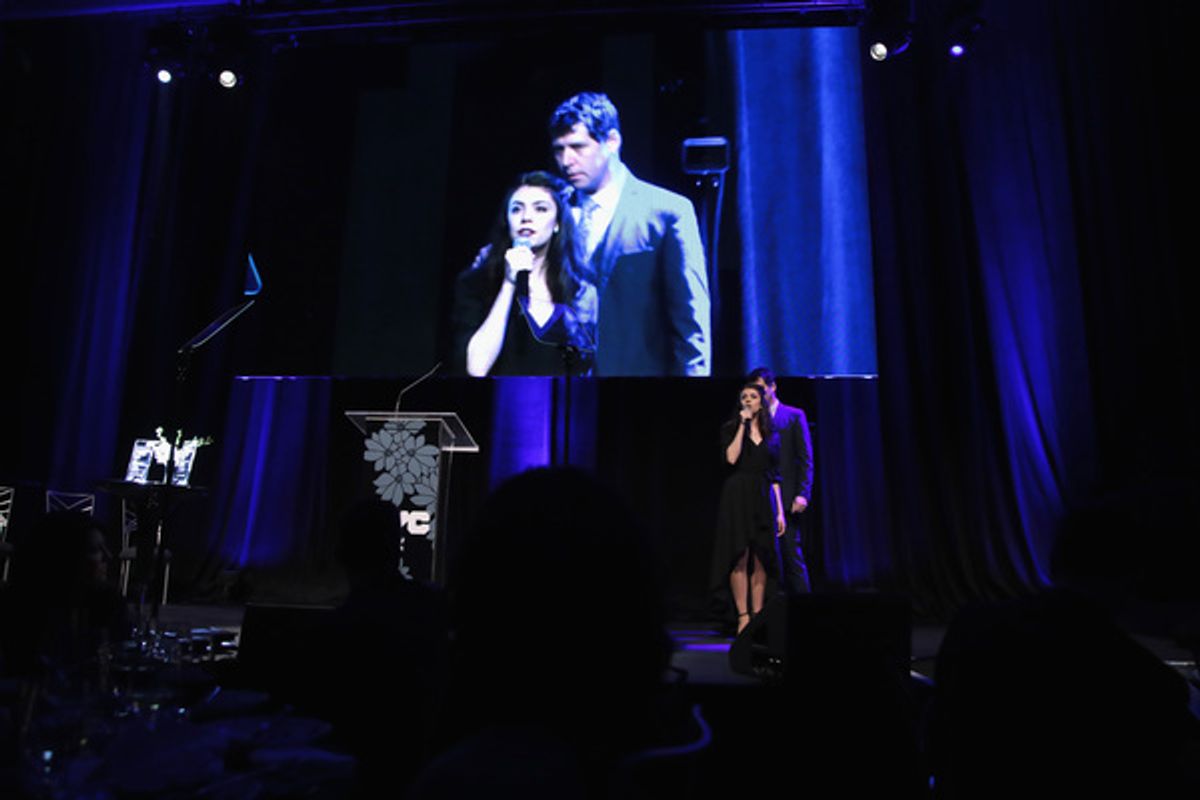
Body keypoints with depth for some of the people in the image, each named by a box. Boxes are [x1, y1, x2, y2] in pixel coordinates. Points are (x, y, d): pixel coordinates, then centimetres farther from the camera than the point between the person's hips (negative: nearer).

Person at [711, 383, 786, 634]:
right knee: (740, 559, -7)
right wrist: (743, 425, -10)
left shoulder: (771, 435, 15)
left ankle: (757, 617, 7)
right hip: (738, 496, -3)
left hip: (763, 499, 3)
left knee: (760, 560, 2)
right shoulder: (730, 428, 6)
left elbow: (774, 476, 13)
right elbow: (731, 458, -14)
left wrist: (780, 511, 7)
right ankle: (743, 617, -2)